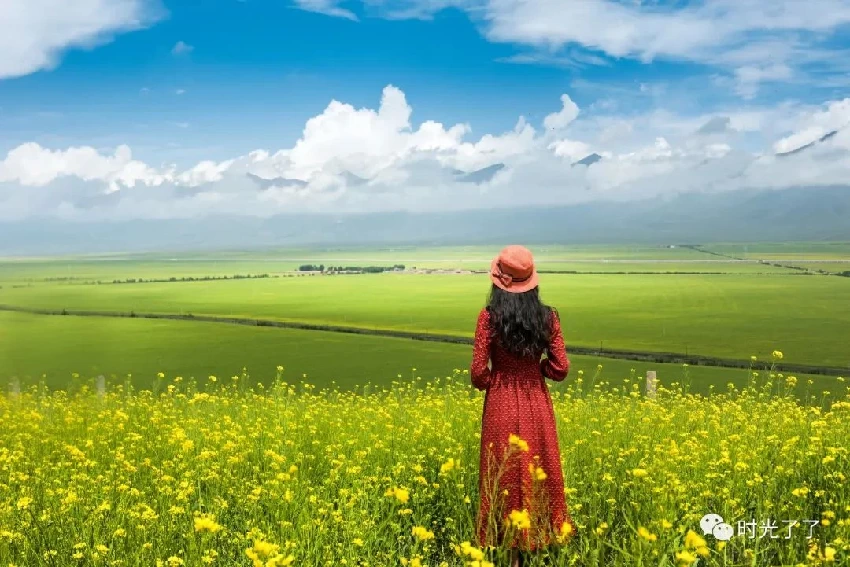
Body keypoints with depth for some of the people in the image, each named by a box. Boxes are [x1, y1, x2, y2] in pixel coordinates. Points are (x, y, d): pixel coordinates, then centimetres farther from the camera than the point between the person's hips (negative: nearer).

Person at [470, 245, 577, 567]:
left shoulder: (489, 317, -12)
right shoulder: (548, 317, -4)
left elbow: (479, 374, -11)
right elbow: (560, 369, -4)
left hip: (502, 407, -2)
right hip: (537, 406, 2)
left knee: (508, 476, 7)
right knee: (538, 474, 14)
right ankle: (540, 541, 23)